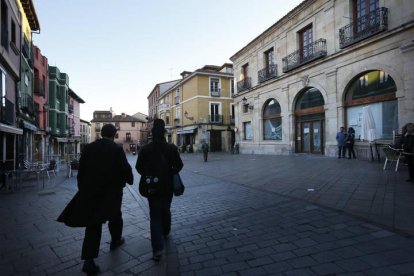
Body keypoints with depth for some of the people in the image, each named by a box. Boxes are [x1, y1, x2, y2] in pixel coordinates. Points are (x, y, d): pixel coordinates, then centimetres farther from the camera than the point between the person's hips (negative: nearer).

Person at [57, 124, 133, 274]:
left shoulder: (88, 148, 1)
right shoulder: (117, 149, -12)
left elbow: (81, 170, 5)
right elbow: (126, 168, -12)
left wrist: (82, 189, 15)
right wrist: (129, 180, 9)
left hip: (90, 191, 3)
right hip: (111, 191, -3)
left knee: (93, 224, 8)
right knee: (115, 215, 22)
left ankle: (89, 260, 5)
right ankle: (116, 239, 43)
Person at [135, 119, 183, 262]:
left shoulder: (144, 149, -9)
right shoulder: (171, 148, -9)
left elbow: (139, 167, -4)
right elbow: (178, 165, -10)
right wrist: (169, 174, 7)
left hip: (152, 186, -1)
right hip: (167, 186, 1)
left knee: (155, 215, 6)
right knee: (166, 210, 23)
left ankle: (158, 248, 0)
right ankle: (165, 233, 44)